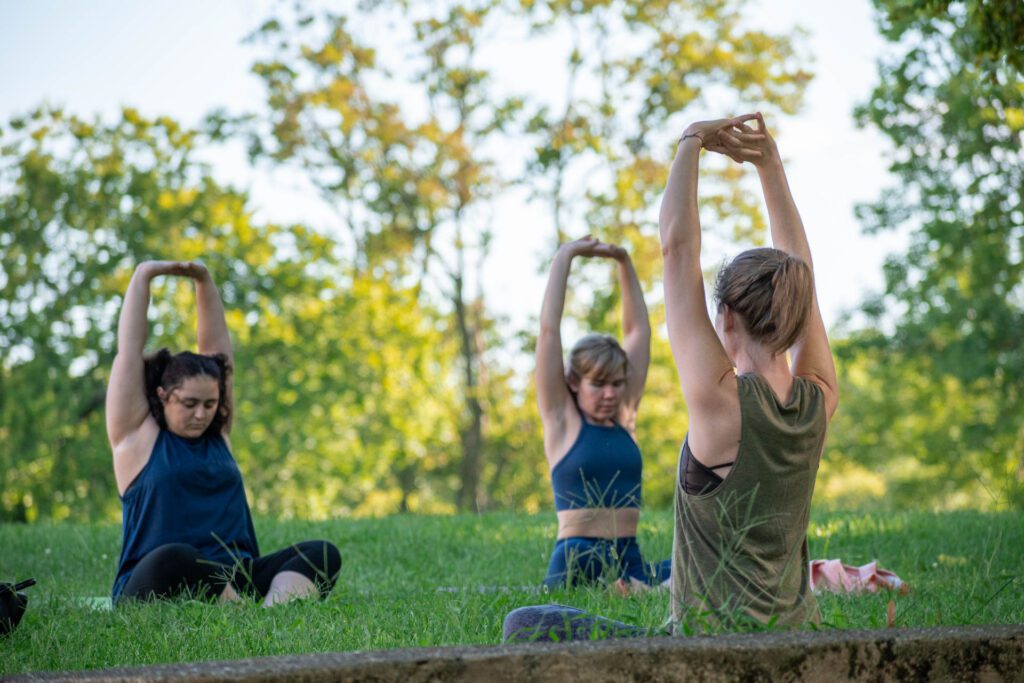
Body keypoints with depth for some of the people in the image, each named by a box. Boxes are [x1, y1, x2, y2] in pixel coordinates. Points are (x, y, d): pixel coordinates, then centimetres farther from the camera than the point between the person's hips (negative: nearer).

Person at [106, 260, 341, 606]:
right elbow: (130, 350, 4)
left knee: (323, 555, -21)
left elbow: (217, 348, 21)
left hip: (233, 581, 5)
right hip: (161, 585, -5)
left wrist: (205, 283, 15)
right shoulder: (137, 434, 7)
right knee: (174, 558, -41)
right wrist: (143, 276, 6)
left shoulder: (217, 433, 19)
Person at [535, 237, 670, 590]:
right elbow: (549, 329, -1)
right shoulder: (562, 418, 4)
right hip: (576, 567, -6)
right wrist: (565, 257, 3)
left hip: (629, 563, 6)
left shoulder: (623, 417, 16)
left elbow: (638, 329, 21)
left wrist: (625, 264, 18)